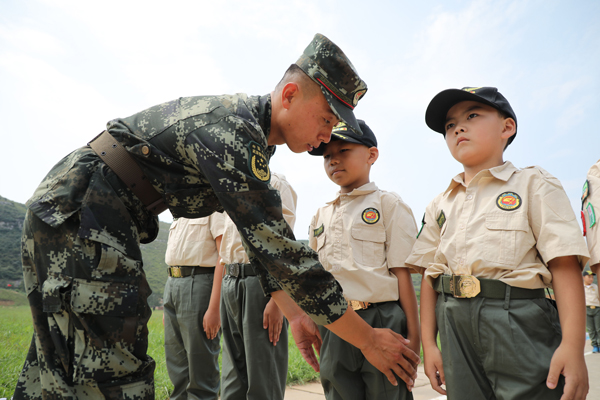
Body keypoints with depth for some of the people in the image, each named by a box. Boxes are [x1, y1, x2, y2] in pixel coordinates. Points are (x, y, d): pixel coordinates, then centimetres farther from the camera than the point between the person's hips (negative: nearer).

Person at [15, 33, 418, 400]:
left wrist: (295, 314, 12)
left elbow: (265, 240, 14)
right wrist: (369, 339, -18)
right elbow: (281, 250, -27)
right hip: (75, 214, -10)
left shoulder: (249, 128, 9)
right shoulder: (233, 129, -23)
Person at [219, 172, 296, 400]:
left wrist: (276, 300, -20)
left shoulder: (275, 184, -4)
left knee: (263, 379, -1)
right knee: (233, 376, 15)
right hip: (230, 281, 8)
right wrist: (219, 301, 17)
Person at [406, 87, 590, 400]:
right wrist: (428, 343, 5)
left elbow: (564, 264, -8)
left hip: (519, 320, -3)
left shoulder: (532, 185, 2)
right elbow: (431, 275, 11)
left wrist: (573, 345, -17)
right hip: (456, 326, 4)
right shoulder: (440, 205, 13)